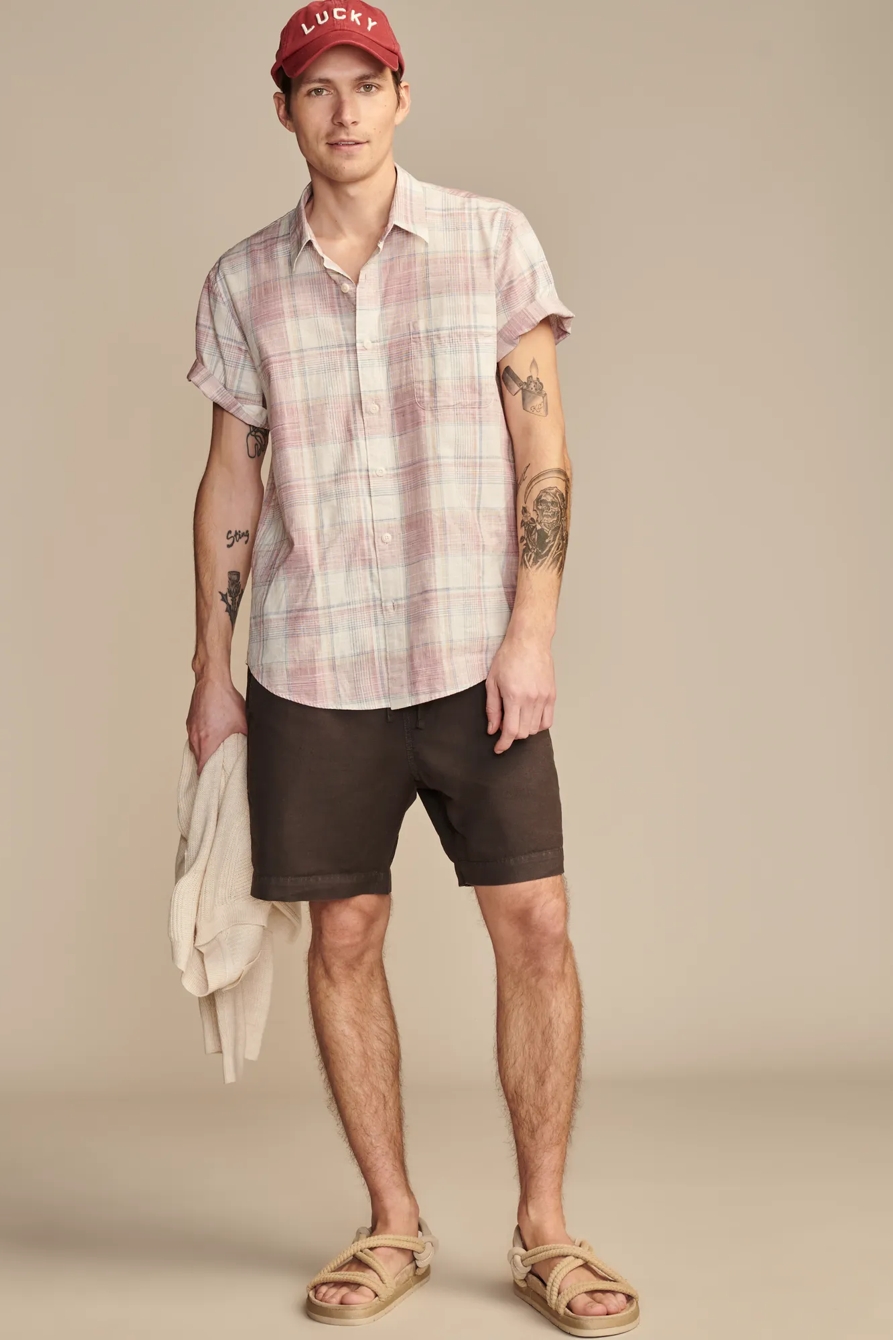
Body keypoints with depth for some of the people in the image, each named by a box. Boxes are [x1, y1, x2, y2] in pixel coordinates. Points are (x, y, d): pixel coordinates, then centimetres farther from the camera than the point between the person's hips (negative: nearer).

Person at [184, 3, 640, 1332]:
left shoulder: (492, 239, 2)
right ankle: (394, 1225, 20)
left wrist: (531, 631, -10)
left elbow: (542, 448, 0)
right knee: (344, 935, 4)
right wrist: (213, 670, 8)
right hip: (313, 668, 2)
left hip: (473, 657, -1)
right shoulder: (244, 282, 8)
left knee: (535, 924, -4)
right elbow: (229, 480, 11)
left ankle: (544, 1228, 12)